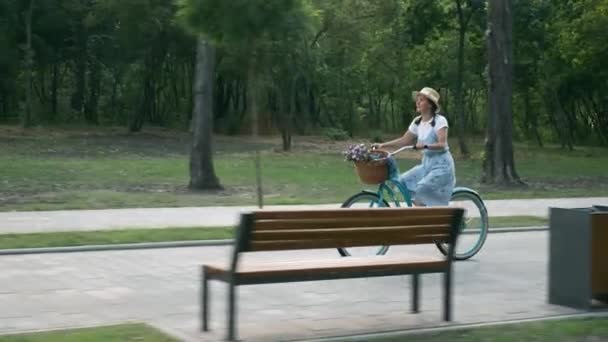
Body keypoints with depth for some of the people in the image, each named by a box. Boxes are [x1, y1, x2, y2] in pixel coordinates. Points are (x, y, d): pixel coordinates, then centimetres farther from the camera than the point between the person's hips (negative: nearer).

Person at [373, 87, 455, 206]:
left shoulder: (440, 120, -12)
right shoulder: (417, 122, 7)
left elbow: (442, 144, -22)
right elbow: (404, 140, 9)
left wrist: (425, 146, -40)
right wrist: (382, 145, -2)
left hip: (441, 166, -8)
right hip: (427, 164, 8)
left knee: (421, 189, -26)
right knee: (404, 181, -7)